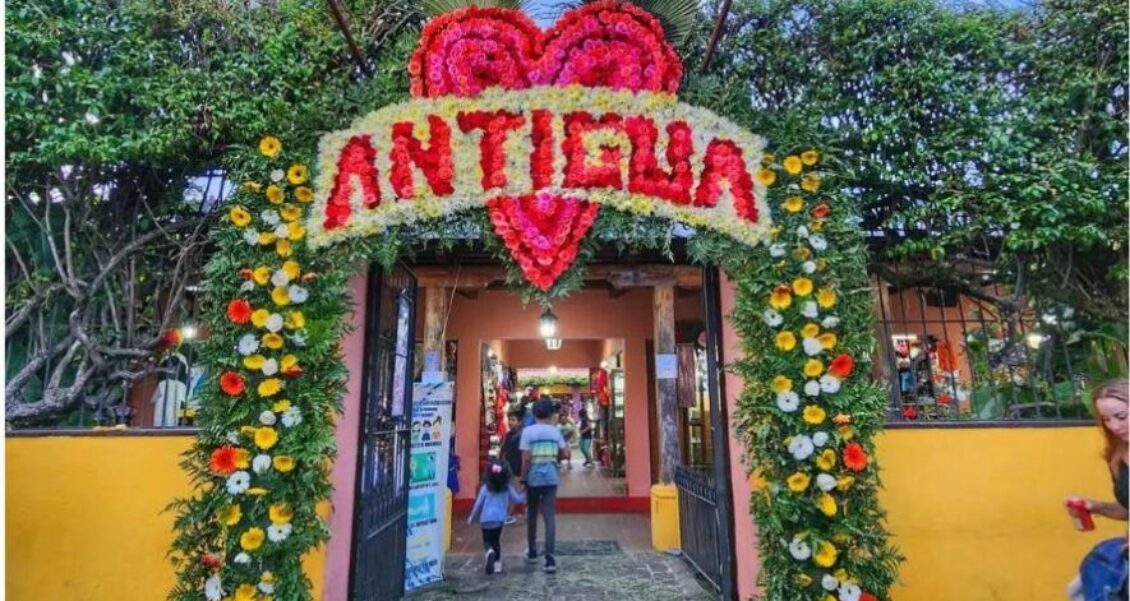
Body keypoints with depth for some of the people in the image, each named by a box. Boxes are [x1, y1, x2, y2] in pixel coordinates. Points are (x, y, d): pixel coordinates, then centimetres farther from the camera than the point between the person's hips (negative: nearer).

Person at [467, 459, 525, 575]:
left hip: (486, 519, -2)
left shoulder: (485, 488, -6)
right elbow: (517, 499, 9)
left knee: (487, 541, 11)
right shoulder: (507, 488, -2)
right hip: (499, 519, 2)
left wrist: (472, 517, 13)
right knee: (496, 541, 19)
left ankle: (490, 552, -22)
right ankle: (497, 564, 14)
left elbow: (478, 504, -1)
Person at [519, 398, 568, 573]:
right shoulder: (555, 431, 1)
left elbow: (526, 458, -12)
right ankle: (550, 558, -7)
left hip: (533, 478, -1)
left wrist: (523, 478, -1)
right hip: (551, 478, 1)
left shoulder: (528, 431, -6)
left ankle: (532, 552, 31)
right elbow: (566, 454, 2)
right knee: (550, 517, 0)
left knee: (532, 515, 17)